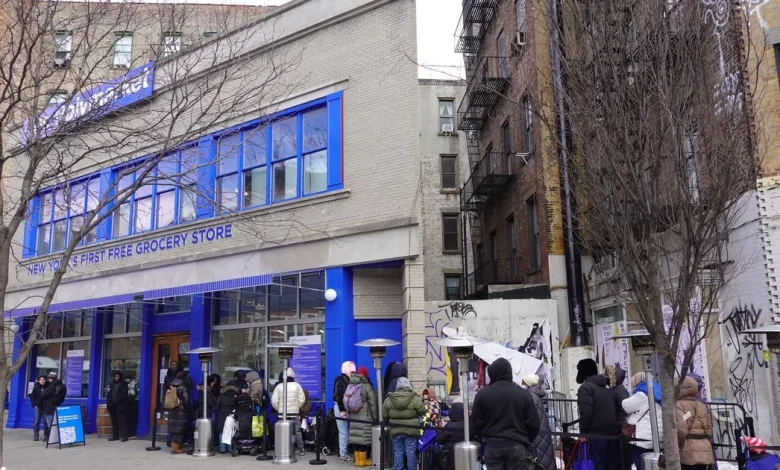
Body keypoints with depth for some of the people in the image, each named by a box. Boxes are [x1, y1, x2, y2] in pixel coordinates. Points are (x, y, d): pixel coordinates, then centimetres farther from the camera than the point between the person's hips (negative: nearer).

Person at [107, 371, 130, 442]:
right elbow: (109, 394, 15)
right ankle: (115, 435, 14)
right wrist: (108, 402, 0)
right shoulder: (112, 384, 18)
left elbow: (123, 395, -9)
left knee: (122, 421, -7)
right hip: (112, 406, 6)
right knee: (114, 421, 8)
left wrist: (115, 402, -15)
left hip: (120, 406, -6)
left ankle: (124, 436, -7)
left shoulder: (123, 384, 0)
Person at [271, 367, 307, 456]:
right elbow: (302, 399, -2)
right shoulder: (297, 385, -2)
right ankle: (301, 450, 9)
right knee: (297, 431, 7)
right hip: (295, 413, 0)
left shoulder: (279, 386, -2)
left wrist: (278, 409, 13)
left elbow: (274, 401, -3)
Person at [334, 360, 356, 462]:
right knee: (343, 432, -5)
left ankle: (344, 452, 17)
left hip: (347, 408, 8)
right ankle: (342, 455, 0)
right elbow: (338, 396, -18)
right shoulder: (341, 380, -12)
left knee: (347, 431, 10)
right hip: (341, 408, -8)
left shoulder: (348, 380, 13)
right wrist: (342, 410, -20)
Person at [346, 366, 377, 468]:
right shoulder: (366, 386, -11)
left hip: (353, 417, 6)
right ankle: (362, 460, 1)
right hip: (365, 417, -6)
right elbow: (372, 403, -8)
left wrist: (349, 412, 17)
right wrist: (375, 417, 0)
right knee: (364, 437, -2)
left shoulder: (350, 386, 8)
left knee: (356, 437, 10)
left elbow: (345, 401, 10)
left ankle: (357, 459, 15)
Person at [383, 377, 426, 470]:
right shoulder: (415, 399, -11)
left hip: (396, 429, 2)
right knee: (411, 452, 6)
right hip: (411, 429, -2)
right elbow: (423, 412, -6)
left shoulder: (389, 399, -2)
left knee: (398, 452, 11)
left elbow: (385, 415, 6)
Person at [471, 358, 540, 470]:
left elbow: (476, 423, 4)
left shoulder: (482, 394, 1)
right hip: (517, 446, -1)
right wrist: (527, 442, 18)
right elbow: (533, 424, 1)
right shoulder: (523, 394, -1)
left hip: (492, 446, 1)